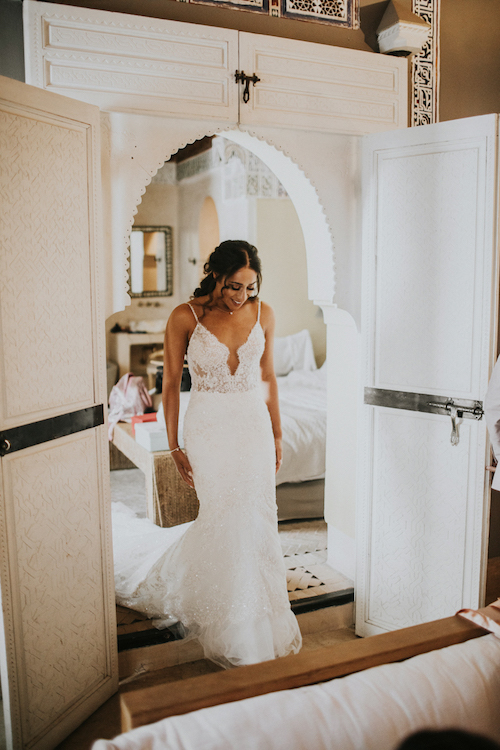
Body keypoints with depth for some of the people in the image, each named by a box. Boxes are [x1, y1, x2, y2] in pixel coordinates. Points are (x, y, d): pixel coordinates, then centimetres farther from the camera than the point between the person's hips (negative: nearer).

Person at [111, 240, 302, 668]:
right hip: (208, 428, -3)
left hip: (253, 425, 3)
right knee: (224, 521, 2)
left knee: (257, 520, 5)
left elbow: (268, 376, 8)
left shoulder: (263, 313, 0)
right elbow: (171, 383, -4)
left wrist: (276, 434, 10)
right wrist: (174, 447, -3)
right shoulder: (185, 317, -10)